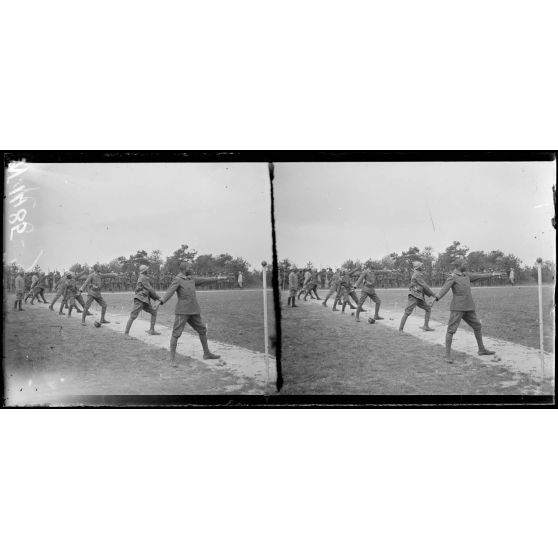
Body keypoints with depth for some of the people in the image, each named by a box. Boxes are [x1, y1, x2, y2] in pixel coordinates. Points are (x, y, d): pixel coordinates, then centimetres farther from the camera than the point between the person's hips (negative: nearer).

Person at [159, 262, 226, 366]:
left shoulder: (191, 279, 15)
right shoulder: (177, 280, -7)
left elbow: (204, 280, 28)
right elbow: (169, 292, -21)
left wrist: (217, 278, 38)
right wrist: (161, 302, -36)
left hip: (194, 311, 8)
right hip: (182, 311, -7)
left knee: (202, 330, 14)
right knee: (176, 333, -10)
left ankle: (207, 353, 29)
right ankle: (172, 359, -6)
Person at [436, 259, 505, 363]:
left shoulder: (466, 275, 16)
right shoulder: (452, 278, -9)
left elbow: (478, 276, 29)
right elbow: (444, 290, -23)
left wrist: (492, 274, 41)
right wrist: (435, 299, -41)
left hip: (468, 308, 8)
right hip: (457, 308, -8)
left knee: (477, 326, 16)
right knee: (451, 330, -10)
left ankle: (482, 349, 32)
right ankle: (448, 355, -6)